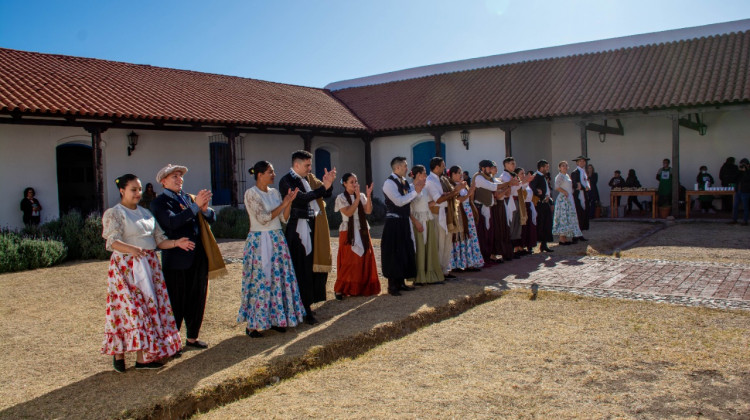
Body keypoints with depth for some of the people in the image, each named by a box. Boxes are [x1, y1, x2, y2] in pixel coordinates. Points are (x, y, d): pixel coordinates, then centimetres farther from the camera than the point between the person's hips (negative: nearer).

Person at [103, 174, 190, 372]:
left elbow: (159, 240, 13)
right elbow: (112, 241, -18)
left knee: (150, 307, 3)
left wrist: (176, 242, -6)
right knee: (130, 308, -6)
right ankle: (119, 353, 10)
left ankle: (144, 357, 9)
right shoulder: (114, 213, -3)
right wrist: (131, 249, -37)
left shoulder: (146, 213, 16)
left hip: (150, 265, 6)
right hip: (126, 266, -6)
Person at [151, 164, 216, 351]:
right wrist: (196, 205, -25)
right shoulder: (159, 202, -5)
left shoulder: (189, 198, 13)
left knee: (197, 299, 13)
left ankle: (192, 337, 28)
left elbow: (212, 218, 8)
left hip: (198, 256, 6)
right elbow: (172, 222, -23)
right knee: (176, 302, 1)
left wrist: (204, 209, -14)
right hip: (177, 257, -6)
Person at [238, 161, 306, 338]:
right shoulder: (251, 194, -9)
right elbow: (263, 218, -17)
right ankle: (252, 325, 6)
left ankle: (276, 319, 17)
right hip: (259, 241, -7)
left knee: (279, 278, 7)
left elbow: (284, 218, 8)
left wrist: (289, 202, -6)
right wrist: (283, 204, -13)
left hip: (277, 240, 7)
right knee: (260, 281, -4)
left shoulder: (274, 193, 10)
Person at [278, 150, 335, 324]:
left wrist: (329, 182, -10)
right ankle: (304, 310, 4)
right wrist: (323, 187, -26)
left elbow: (326, 194, 10)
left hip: (314, 227, 8)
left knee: (314, 264, 11)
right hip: (299, 229, -8)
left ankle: (307, 303, 23)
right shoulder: (286, 181, -9)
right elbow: (301, 198, -24)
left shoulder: (310, 178, 14)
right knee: (302, 269, -4)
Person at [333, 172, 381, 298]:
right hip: (348, 232, -5)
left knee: (365, 260, 4)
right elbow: (348, 212, -18)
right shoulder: (341, 198, -4)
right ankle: (340, 290, 5)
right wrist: (357, 198, -19)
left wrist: (368, 196, -15)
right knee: (348, 262, -5)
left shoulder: (361, 196, 8)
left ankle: (362, 288, 15)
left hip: (362, 231, 5)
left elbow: (368, 211, -4)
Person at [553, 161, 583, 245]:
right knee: (563, 217, -8)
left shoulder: (567, 176, 17)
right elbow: (557, 187, -22)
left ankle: (566, 238, 14)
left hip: (569, 199, 9)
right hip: (563, 199, -9)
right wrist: (565, 192, -16)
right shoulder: (560, 176, -10)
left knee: (569, 218, 9)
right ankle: (562, 239, -6)